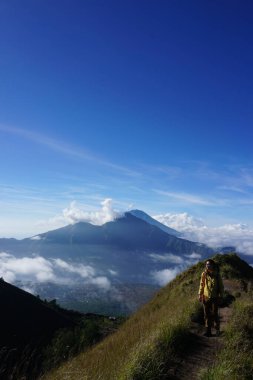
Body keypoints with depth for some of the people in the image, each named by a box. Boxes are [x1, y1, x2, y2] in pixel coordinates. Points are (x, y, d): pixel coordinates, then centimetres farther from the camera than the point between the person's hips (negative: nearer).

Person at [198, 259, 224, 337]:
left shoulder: (217, 275, -6)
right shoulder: (204, 274, 0)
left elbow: (221, 286, 2)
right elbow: (201, 285, 9)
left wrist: (220, 296, -3)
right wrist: (200, 294, 7)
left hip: (214, 298, -2)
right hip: (206, 297, 2)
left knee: (214, 314, -2)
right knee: (207, 314, 6)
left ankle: (217, 330, 20)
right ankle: (208, 331, 15)